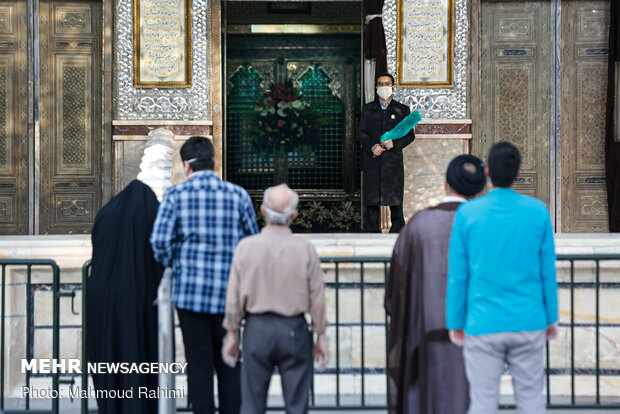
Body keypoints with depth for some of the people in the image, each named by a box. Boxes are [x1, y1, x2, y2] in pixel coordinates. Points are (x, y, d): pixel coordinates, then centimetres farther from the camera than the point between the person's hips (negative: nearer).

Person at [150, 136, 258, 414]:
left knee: (199, 365, 4)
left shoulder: (176, 195, -4)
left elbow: (160, 240, -11)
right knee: (228, 364, 12)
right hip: (229, 292, 2)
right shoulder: (238, 195, 1)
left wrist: (173, 266, 7)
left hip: (190, 291, -2)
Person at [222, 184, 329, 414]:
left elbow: (234, 296, -2)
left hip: (257, 328, 1)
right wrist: (320, 336, 8)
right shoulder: (305, 249, -8)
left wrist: (232, 333, 8)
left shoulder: (246, 247, -7)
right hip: (294, 329, 0)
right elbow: (317, 297, -3)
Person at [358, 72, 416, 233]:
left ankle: (397, 231, 5)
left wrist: (394, 143, -11)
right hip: (372, 160, 1)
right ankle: (372, 231, 6)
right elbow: (362, 133, 8)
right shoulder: (367, 109, 13)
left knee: (395, 198, -2)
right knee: (371, 200, 0)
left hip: (393, 159, -1)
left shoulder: (402, 110, 10)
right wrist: (372, 146, -12)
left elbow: (410, 135, 7)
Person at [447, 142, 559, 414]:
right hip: (528, 324, 1)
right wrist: (551, 318, 11)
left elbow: (457, 274, -2)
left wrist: (455, 323, 6)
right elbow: (548, 271, 2)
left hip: (483, 327, -1)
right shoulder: (538, 212, -2)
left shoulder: (467, 214, -5)